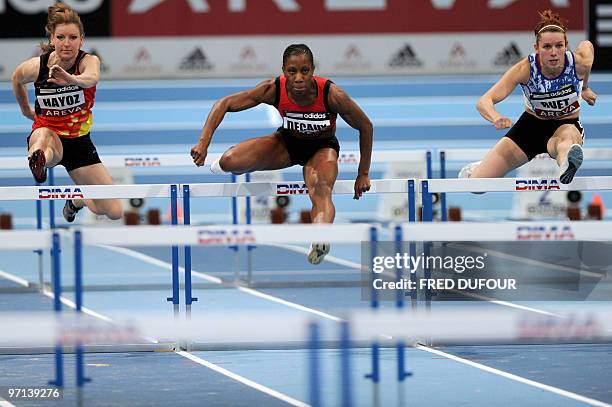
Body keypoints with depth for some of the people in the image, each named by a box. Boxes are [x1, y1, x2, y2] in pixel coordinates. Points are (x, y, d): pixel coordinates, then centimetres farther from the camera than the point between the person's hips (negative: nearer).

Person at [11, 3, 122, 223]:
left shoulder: (89, 61, -18)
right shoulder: (36, 66, -14)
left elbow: (92, 78, -45)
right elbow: (17, 78, 12)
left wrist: (72, 79, -68)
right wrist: (26, 110, 22)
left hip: (79, 140, 1)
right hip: (47, 133, -1)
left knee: (114, 212, 0)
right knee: (44, 135, -42)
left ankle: (76, 201, 32)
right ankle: (38, 157, -78)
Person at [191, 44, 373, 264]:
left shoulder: (332, 94, -31)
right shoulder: (274, 89, -26)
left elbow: (366, 127, -16)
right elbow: (225, 104, -18)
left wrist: (363, 174, -10)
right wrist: (204, 142, -30)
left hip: (322, 147, -2)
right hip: (288, 141, 2)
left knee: (321, 190, -37)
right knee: (229, 161, -20)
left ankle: (320, 238, -66)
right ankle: (223, 165, 19)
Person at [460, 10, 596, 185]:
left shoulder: (580, 62, -23)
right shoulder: (525, 69, -26)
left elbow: (587, 45, 6)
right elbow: (484, 101, -33)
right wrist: (496, 118, -58)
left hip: (567, 124, -1)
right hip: (531, 124, 1)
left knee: (567, 137, -43)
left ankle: (566, 166, -78)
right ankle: (476, 170, 31)